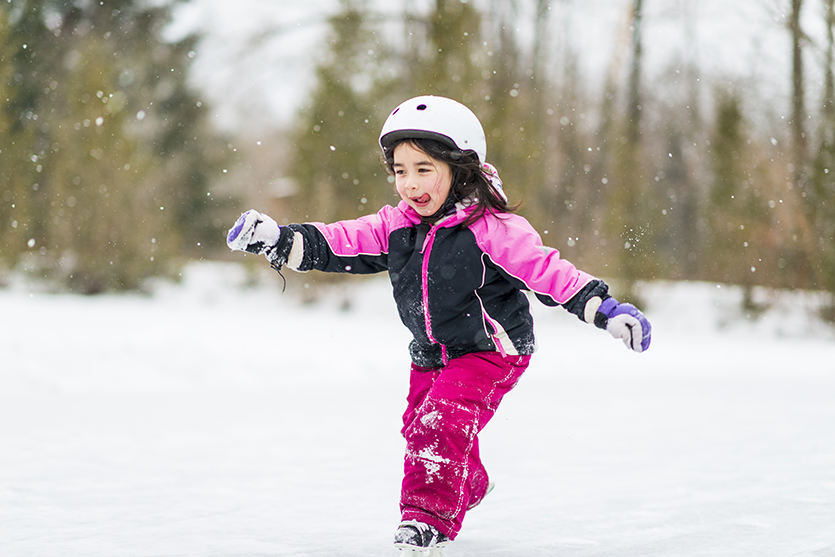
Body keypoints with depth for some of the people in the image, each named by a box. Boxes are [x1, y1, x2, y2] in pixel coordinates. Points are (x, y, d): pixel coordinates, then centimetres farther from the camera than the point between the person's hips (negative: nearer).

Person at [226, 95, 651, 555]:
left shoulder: (492, 228, -21)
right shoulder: (396, 226, -3)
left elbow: (547, 271, -22)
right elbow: (342, 244, -4)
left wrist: (605, 309, -30)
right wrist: (280, 241, -16)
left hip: (489, 350, -7)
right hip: (431, 356, 7)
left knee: (441, 422, -23)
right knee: (419, 426, 16)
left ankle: (429, 516, -16)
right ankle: (469, 487, 44)